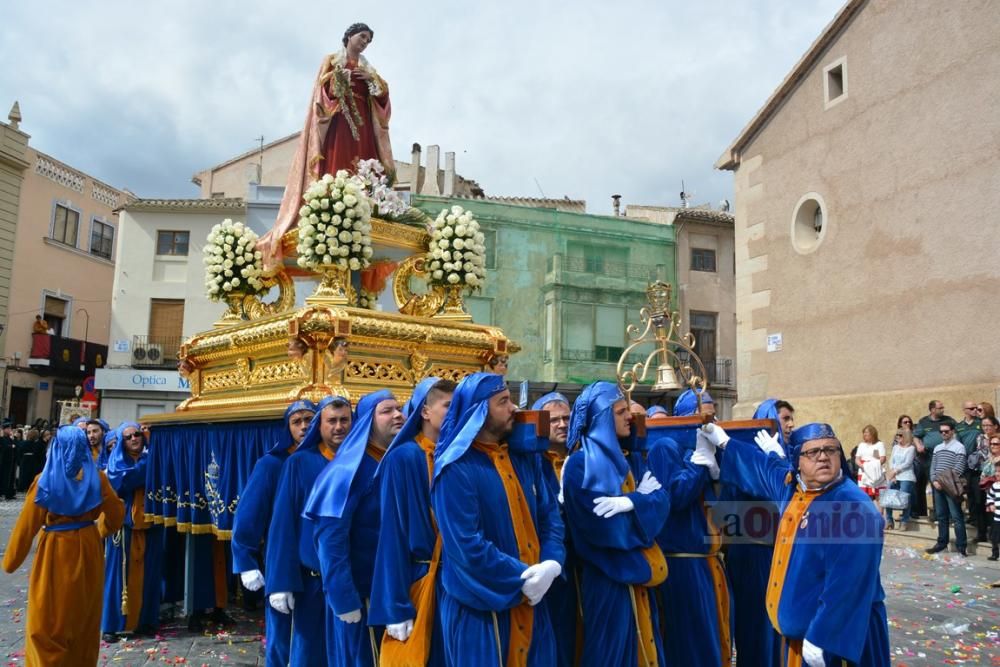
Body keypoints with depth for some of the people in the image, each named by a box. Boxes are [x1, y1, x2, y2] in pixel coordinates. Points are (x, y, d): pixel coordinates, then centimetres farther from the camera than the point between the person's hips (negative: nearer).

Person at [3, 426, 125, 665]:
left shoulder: (46, 480, -12)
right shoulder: (97, 477, -4)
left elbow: (27, 525, -10)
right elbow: (116, 512, 2)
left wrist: (10, 560, 1)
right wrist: (106, 528, 24)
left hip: (56, 552, -4)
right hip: (88, 550, 4)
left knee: (49, 621, 7)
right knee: (86, 615, 18)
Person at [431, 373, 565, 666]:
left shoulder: (524, 457, 6)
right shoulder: (455, 469, -16)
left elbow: (550, 513, 5)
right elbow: (466, 545, -21)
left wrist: (552, 562, -12)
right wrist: (522, 578, -17)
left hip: (531, 600, 6)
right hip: (480, 605, -6)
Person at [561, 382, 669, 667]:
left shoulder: (629, 459, 10)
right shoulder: (580, 464, -14)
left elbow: (662, 500, -2)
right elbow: (603, 526, -22)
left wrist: (631, 502, -21)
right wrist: (641, 498, -9)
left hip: (638, 572, 7)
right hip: (606, 576, -7)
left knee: (641, 643, 14)